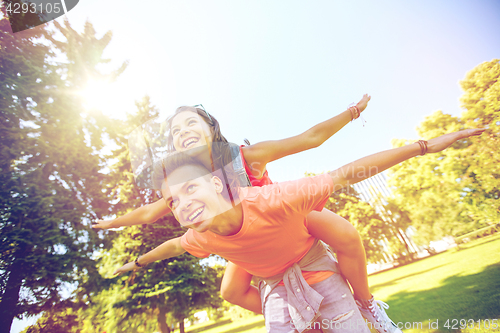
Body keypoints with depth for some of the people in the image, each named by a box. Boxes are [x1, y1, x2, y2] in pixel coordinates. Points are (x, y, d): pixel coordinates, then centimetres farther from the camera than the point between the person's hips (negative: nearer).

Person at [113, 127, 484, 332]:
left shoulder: (273, 199, -40)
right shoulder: (202, 237, -23)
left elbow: (346, 174, -34)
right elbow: (173, 246, 1)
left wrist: (425, 146, -31)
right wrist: (138, 261, 21)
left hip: (317, 272, -2)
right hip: (274, 288, 3)